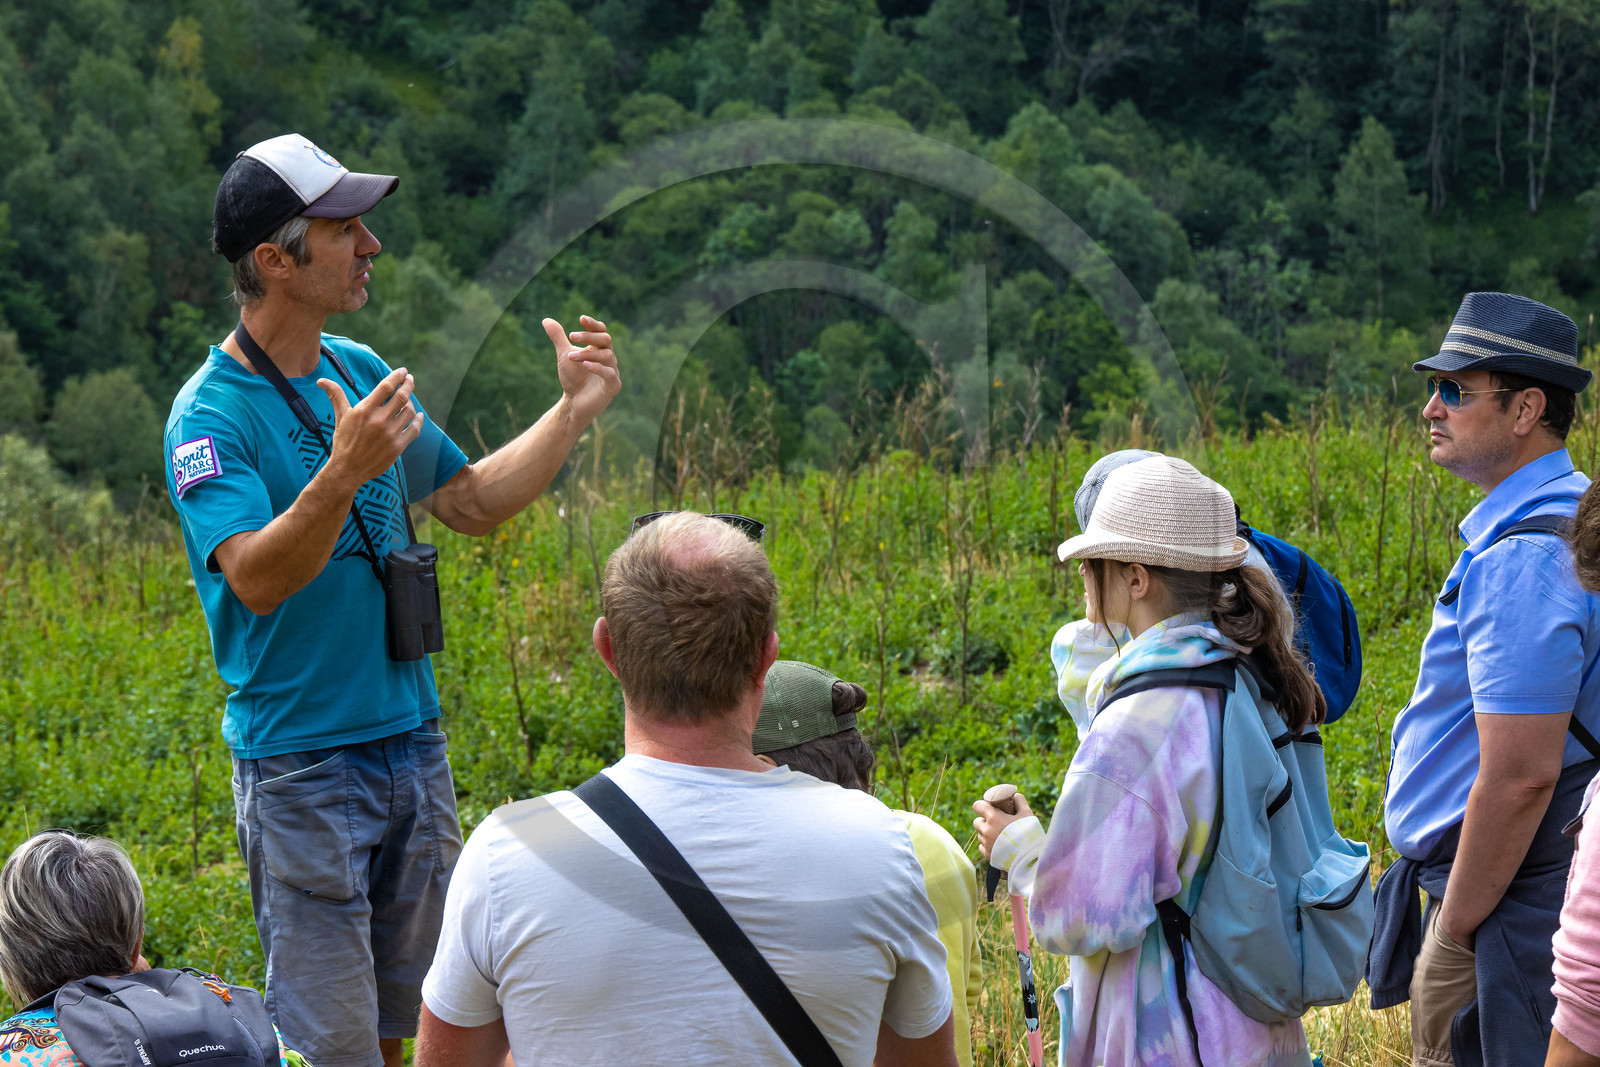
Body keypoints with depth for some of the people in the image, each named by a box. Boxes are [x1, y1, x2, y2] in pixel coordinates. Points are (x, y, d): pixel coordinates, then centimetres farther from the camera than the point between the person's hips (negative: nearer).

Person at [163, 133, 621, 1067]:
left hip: (412, 740, 7)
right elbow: (256, 580, -26)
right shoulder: (211, 414, -14)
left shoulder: (361, 372, 8)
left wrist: (575, 411, 8)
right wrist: (341, 477, -40)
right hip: (300, 760, -7)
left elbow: (473, 504, 17)